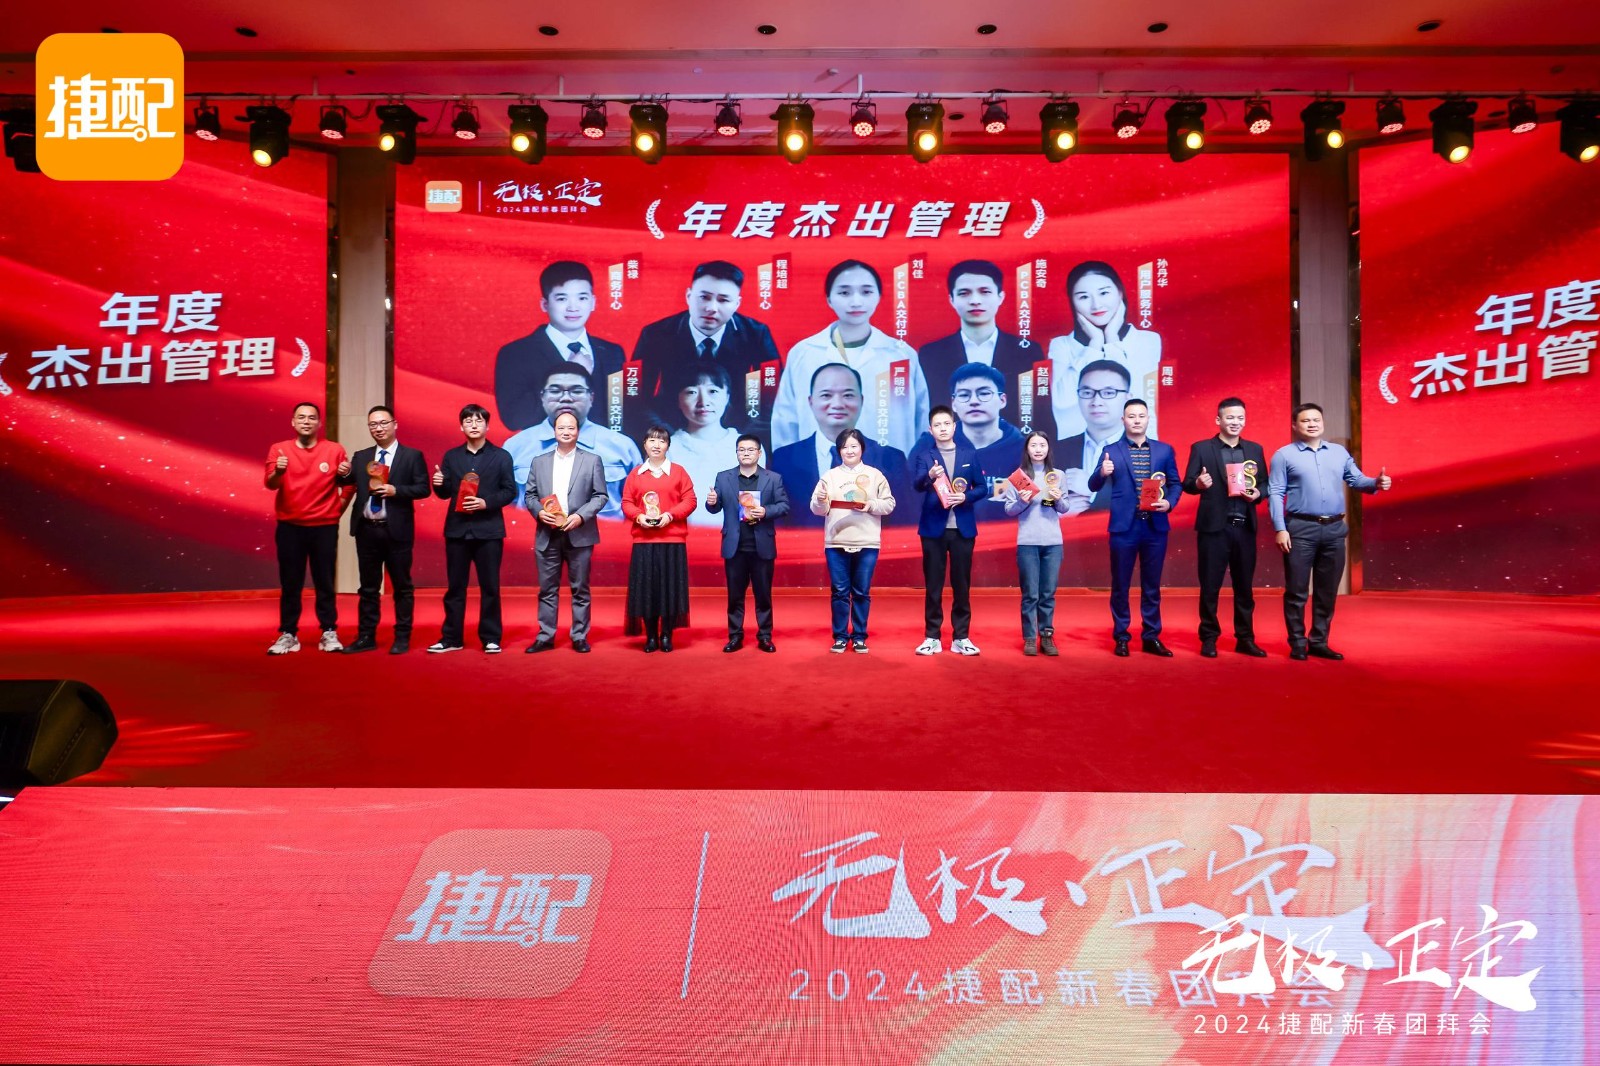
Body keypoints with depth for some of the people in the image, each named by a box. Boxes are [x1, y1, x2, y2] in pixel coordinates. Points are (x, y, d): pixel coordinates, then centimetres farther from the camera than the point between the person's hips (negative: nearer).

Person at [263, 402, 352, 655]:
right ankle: (287, 635, 9)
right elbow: (270, 484, -10)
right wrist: (278, 472, -30)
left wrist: (339, 508, 2)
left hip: (324, 527, 0)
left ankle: (329, 633, 9)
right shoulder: (279, 449, 2)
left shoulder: (334, 450, 1)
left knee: (325, 582, 3)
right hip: (289, 527, 0)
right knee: (290, 583, 4)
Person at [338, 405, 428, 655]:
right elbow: (348, 485, 6)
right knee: (368, 587, 10)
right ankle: (366, 637, 16)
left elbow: (423, 488, -5)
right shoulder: (361, 457, 12)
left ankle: (402, 638, 10)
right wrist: (344, 474, -14)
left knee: (402, 586, 3)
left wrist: (396, 490, -18)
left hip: (396, 530, -4)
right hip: (367, 530, 4)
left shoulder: (412, 456, 0)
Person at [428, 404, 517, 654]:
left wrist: (486, 502, -15)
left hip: (488, 530, -2)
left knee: (490, 587, 2)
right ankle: (451, 638, 12)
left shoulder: (501, 456, 4)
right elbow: (445, 494, 10)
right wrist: (439, 484, -12)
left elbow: (510, 491, -1)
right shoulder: (451, 456, 10)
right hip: (457, 529, 2)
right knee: (454, 586, 6)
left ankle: (491, 638, 9)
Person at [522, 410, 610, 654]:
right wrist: (539, 512, -9)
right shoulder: (539, 461, 12)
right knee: (547, 589, 5)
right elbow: (529, 495, 11)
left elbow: (600, 495, 1)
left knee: (580, 589, 3)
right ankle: (545, 637, 11)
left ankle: (580, 637, 11)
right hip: (547, 535, 2)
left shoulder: (592, 460, 5)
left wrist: (581, 515, -13)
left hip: (579, 535, -2)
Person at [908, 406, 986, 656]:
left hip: (963, 527, 2)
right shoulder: (923, 454, -1)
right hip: (934, 527, -1)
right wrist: (929, 475, -36)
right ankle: (932, 637, 12)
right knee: (933, 585, 4)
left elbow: (983, 488, 6)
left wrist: (965, 497, -13)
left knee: (962, 584, 6)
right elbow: (917, 485, -16)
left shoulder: (969, 452, 5)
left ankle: (961, 637, 14)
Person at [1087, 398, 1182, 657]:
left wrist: (1170, 503, -10)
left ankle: (1151, 637, 18)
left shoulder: (1164, 450, 7)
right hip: (1124, 526, -2)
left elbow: (1175, 483, 10)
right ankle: (1121, 637, 15)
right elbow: (1093, 486, -3)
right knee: (1120, 585, 5)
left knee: (1152, 586, 9)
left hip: (1155, 526, 2)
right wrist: (1102, 473, -25)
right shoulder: (1111, 450, 1)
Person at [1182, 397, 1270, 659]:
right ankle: (1209, 639, 12)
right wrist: (1198, 483, -26)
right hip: (1213, 526, -3)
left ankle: (1245, 639, 18)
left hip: (1245, 527, 3)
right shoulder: (1201, 448, 1)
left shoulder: (1255, 449, 12)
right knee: (1210, 586, 3)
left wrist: (1257, 493, -10)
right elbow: (1187, 484, -5)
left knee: (1245, 586, 9)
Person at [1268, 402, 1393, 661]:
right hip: (1301, 528, -4)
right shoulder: (1284, 455, 1)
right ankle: (1297, 643, 10)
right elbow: (1275, 494, -4)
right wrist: (1280, 528, -12)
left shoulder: (1339, 452, 13)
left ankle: (1319, 642, 20)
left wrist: (1377, 484, -12)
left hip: (1334, 529, 4)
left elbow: (1357, 480, 10)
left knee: (1327, 591, 10)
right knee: (1297, 591, 0)